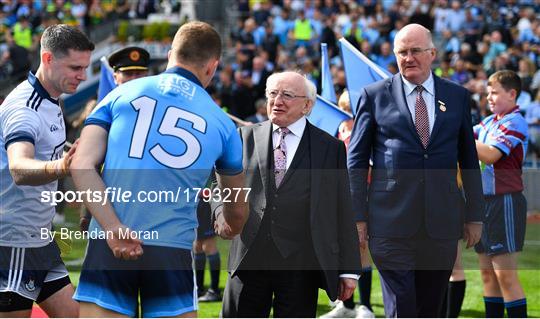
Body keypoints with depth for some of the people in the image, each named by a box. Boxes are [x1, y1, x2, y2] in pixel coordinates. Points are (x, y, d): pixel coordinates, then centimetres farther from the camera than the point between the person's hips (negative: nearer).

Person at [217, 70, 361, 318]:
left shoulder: (331, 148, 6)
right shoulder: (246, 137, 11)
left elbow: (343, 213, 5)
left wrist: (348, 269, 3)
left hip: (300, 266, -2)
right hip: (248, 260, 2)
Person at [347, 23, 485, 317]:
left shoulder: (457, 96, 10)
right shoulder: (374, 95, 3)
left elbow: (469, 159, 14)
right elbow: (356, 160, 3)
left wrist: (474, 215, 11)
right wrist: (358, 216, -2)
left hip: (442, 223, 3)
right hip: (391, 223, -3)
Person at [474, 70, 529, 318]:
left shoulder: (514, 123, -12)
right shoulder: (490, 121, 14)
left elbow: (490, 155, -22)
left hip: (505, 202, -9)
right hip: (485, 202, 9)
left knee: (506, 275, -10)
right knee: (488, 273, 12)